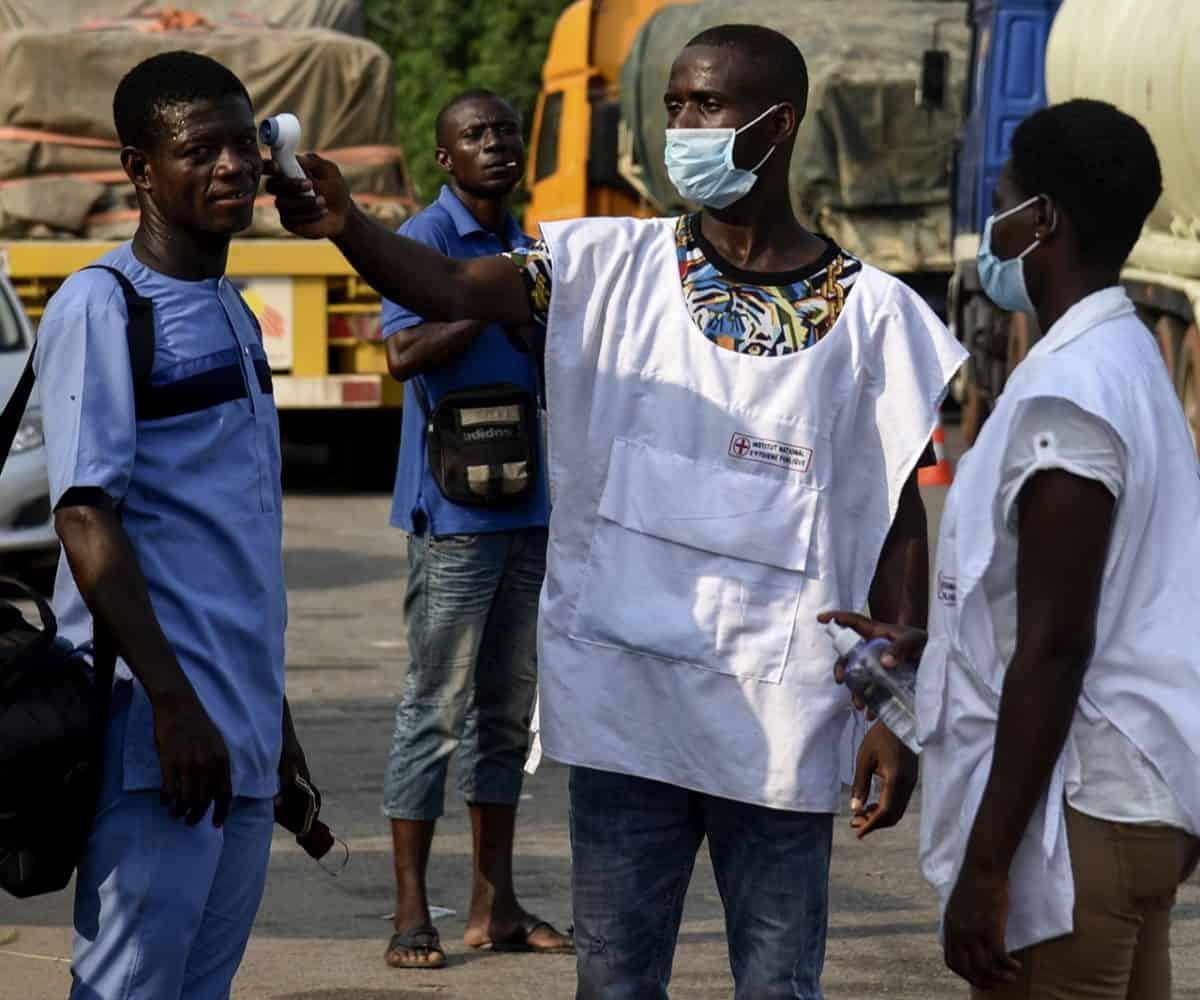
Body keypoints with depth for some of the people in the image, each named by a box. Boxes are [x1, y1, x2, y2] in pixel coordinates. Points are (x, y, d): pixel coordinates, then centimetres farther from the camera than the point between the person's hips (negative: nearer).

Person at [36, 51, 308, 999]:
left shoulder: (235, 316, 17)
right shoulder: (100, 307, -7)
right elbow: (85, 518, -15)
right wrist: (173, 703, -20)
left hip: (241, 735, 8)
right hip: (157, 735, -8)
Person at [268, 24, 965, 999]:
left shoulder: (868, 314, -1)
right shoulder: (612, 268, 2)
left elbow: (897, 527, 2)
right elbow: (448, 287, -12)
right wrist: (347, 227, -32)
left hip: (781, 724, -1)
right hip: (624, 704, 1)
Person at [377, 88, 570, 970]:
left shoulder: (529, 247, 16)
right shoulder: (426, 240, -6)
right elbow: (405, 353, -22)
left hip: (526, 507, 7)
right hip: (454, 508, -7)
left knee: (509, 707, 10)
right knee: (436, 707, -5)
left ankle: (496, 904, 15)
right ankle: (412, 913, -1)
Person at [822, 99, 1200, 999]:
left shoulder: (1067, 392, -17)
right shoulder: (1124, 361, 14)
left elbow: (1054, 648, -21)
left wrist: (986, 864, -20)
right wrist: (919, 646, 29)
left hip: (1074, 817, -10)